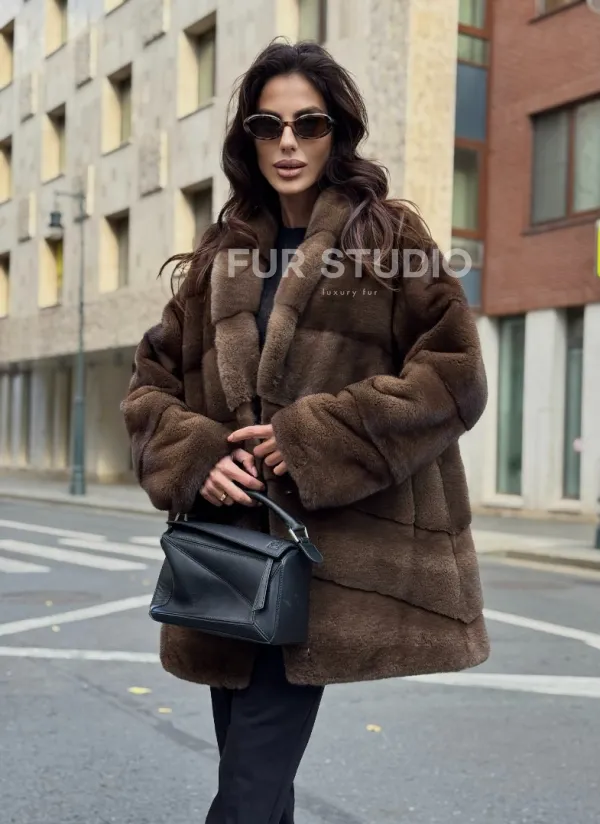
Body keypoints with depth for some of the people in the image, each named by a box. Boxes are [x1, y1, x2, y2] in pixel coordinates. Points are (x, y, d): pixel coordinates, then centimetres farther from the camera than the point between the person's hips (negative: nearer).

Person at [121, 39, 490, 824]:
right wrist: (192, 453, -8)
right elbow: (152, 384, 14)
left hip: (337, 554, -5)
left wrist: (313, 440, -14)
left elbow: (453, 376, -7)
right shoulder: (221, 254, 13)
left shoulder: (390, 236, 0)